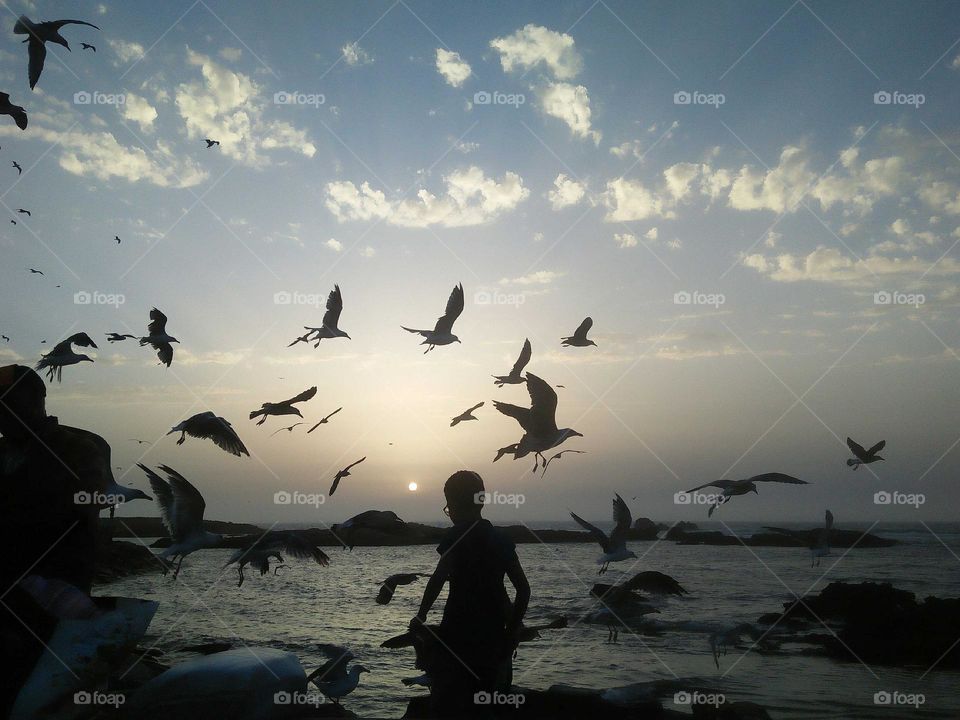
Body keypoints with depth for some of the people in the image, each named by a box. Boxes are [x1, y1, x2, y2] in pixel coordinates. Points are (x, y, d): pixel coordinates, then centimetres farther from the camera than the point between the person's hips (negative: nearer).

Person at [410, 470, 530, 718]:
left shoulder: (457, 536, -8)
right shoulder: (501, 539, 9)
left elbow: (438, 578, -21)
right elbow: (523, 588, 7)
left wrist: (421, 615, -11)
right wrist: (512, 630, 13)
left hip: (459, 632, -6)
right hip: (493, 635, 6)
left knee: (447, 705, 2)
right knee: (485, 705, 18)